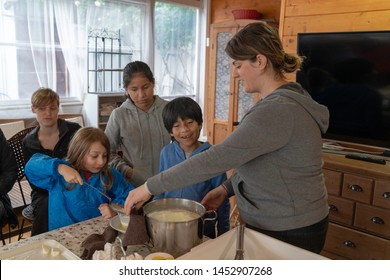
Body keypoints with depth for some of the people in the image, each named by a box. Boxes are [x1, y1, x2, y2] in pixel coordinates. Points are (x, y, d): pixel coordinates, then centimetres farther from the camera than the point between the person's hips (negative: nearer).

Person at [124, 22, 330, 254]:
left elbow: (214, 159, -30)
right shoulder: (282, 101, 6)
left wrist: (150, 187, -23)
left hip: (290, 234, -9)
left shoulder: (277, 110, -27)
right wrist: (227, 188, 4)